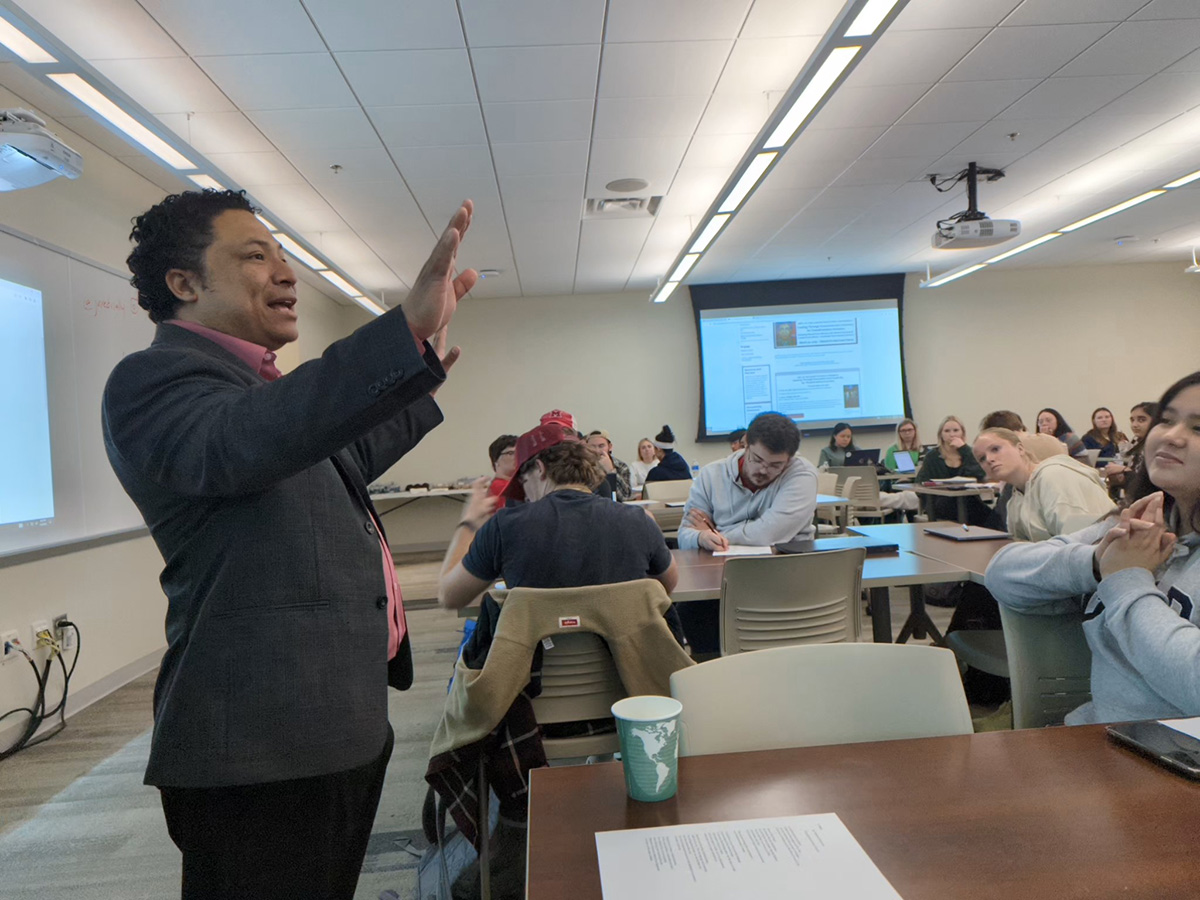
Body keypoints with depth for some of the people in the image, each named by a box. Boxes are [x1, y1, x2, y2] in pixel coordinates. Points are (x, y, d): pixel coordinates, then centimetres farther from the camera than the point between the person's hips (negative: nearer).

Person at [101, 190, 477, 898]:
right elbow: (233, 446, -36)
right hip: (264, 742, -9)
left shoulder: (258, 383, 17)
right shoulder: (153, 377, -13)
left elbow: (339, 463, 32)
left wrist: (422, 384, 35)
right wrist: (407, 332, -45)